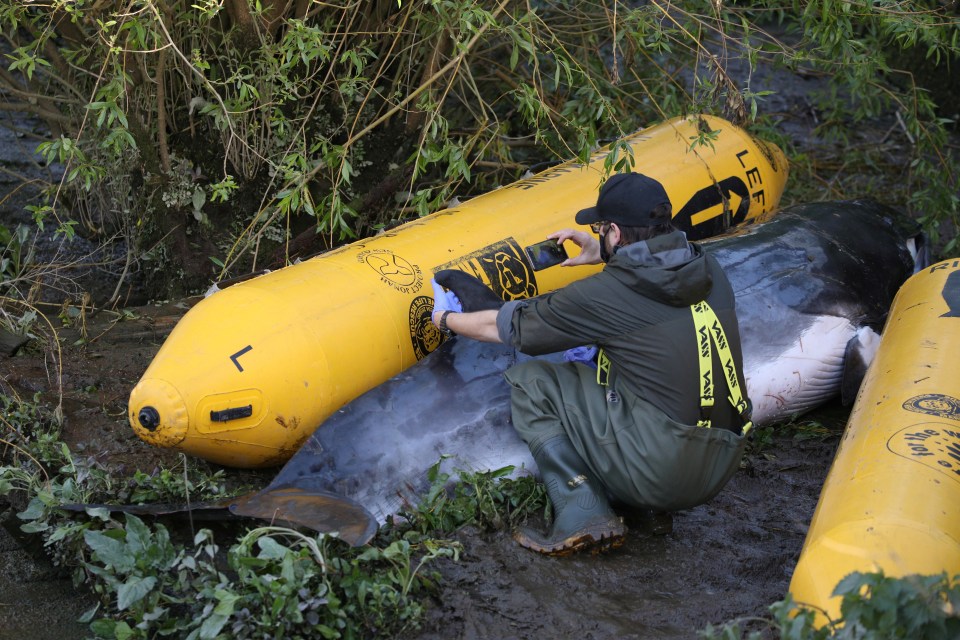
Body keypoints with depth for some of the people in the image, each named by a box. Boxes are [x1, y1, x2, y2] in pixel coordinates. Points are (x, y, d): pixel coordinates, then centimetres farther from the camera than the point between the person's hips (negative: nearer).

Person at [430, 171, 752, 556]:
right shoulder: (706, 268, 6)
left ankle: (583, 517, -5)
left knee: (529, 381, 5)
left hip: (660, 471, -8)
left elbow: (504, 328, 4)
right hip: (721, 468, 8)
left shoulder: (604, 295, -11)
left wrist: (447, 318, 23)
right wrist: (606, 257, 38)